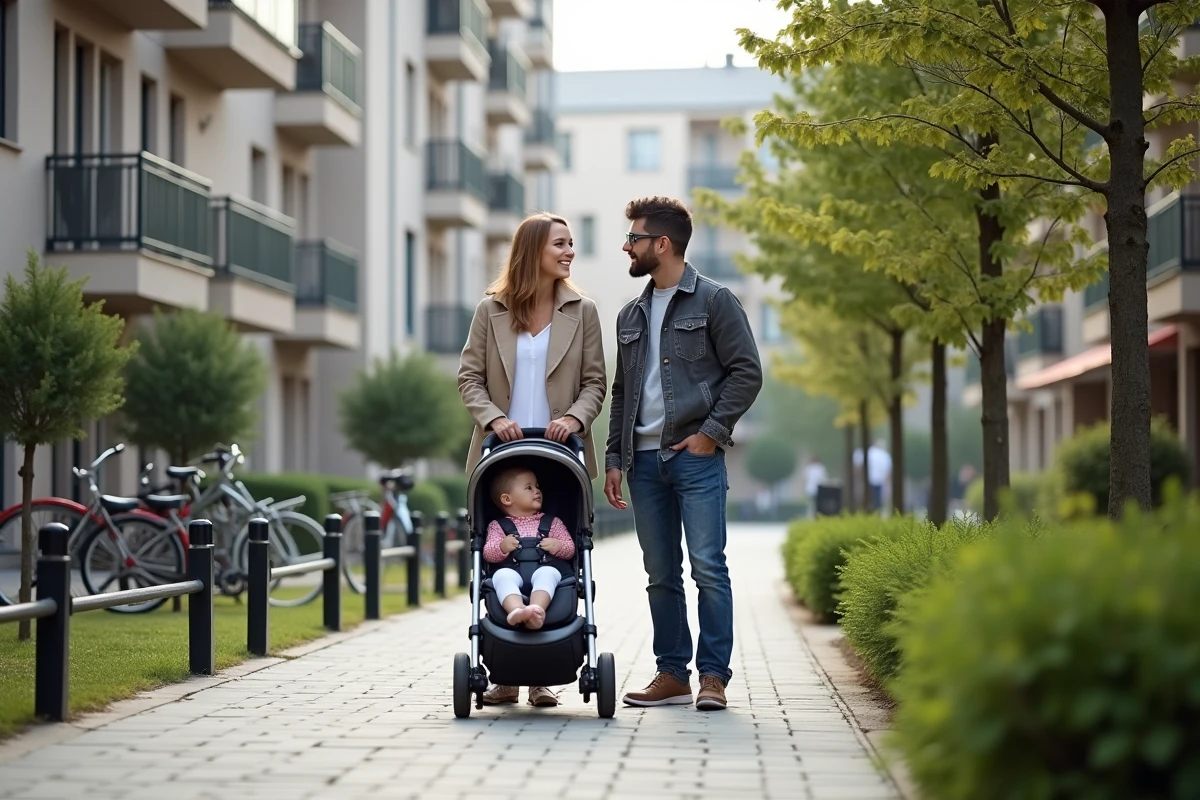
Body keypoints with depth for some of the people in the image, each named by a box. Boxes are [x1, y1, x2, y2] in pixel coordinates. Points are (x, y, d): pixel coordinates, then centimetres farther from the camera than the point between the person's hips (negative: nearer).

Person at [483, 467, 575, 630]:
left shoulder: (552, 523, 26)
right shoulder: (498, 526, 21)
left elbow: (570, 548, 18)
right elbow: (488, 554, 9)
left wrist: (558, 546, -6)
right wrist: (502, 547, -14)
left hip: (544, 569, 1)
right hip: (513, 571, 0)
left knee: (547, 573, -36)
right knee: (502, 575, -36)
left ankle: (537, 610, -62)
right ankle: (517, 611, -62)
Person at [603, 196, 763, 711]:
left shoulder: (713, 301, -1)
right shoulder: (631, 315, 18)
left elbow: (747, 373, -5)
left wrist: (711, 432, -12)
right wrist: (614, 458, 13)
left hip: (696, 456, -6)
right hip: (644, 459, 6)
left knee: (708, 567, -8)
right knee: (661, 573, 7)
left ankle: (713, 675, -3)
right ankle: (673, 674, 14)